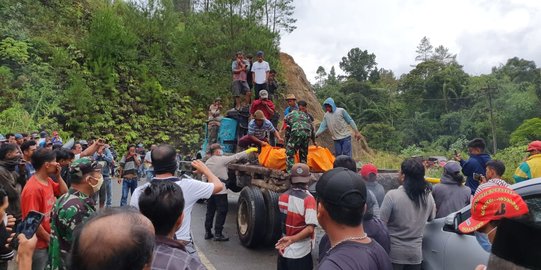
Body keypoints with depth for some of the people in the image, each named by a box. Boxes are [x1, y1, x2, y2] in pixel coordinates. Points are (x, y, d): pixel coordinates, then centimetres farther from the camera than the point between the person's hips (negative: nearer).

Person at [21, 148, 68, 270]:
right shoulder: (33, 189, -27)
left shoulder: (48, 180, 0)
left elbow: (64, 193, 12)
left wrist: (58, 175, -2)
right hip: (38, 244, -8)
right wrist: (48, 238, -13)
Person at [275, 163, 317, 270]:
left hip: (283, 249, 6)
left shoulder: (282, 197, -2)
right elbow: (310, 228, -27)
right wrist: (292, 239, -24)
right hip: (300, 253, -5)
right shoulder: (308, 199, -20)